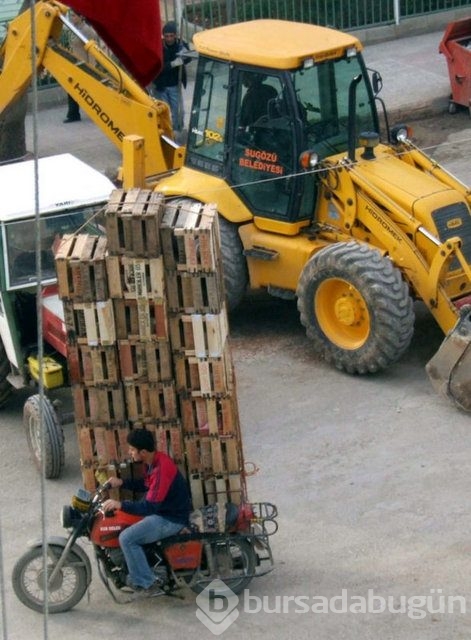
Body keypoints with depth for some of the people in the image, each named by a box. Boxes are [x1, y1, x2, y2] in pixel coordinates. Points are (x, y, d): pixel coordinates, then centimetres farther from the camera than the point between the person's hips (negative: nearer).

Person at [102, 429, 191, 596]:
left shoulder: (161, 468, -29)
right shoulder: (154, 460, 2)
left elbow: (150, 506, -30)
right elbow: (146, 485, 21)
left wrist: (120, 504, -31)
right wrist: (121, 482, 9)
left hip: (172, 519, -10)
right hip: (163, 510, 10)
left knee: (126, 538, -17)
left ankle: (149, 584, -7)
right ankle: (138, 575, 24)